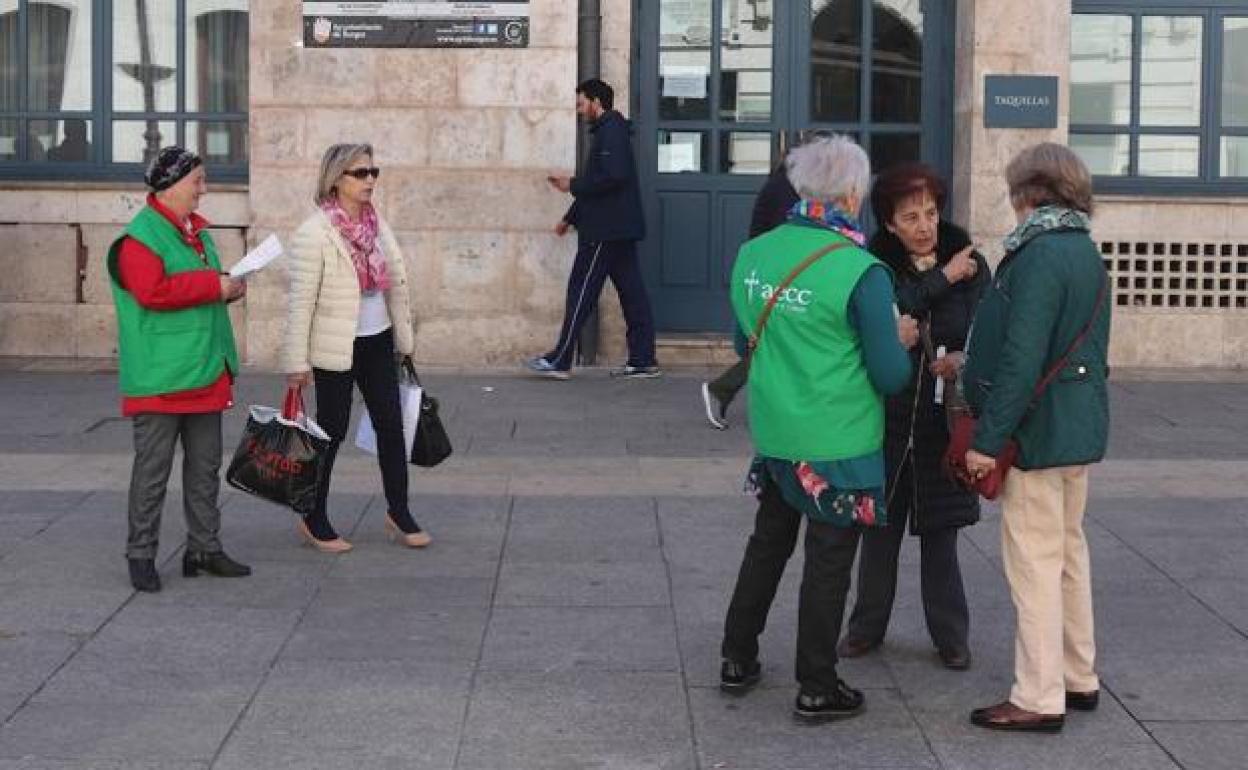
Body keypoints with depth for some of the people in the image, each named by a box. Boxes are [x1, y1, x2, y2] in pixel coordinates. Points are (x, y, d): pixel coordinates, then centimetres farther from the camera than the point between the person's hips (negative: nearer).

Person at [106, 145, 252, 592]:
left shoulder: (196, 232, 16)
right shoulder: (139, 237, -13)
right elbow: (153, 291, -26)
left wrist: (229, 287, 8)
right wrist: (214, 285, -20)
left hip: (205, 373, 9)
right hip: (159, 379, -9)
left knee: (205, 466, 14)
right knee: (153, 469, -1)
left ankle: (204, 548, 23)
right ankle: (141, 556, 8)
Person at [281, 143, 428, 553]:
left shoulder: (375, 223, 5)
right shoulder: (314, 234, -15)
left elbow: (395, 283, 13)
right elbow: (301, 302, -16)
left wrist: (403, 338, 15)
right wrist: (296, 362, -16)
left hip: (377, 342, 6)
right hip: (336, 349, -6)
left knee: (391, 425, 8)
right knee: (332, 431, 5)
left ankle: (398, 513, 21)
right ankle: (314, 520, 20)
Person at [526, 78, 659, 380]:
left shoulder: (611, 131, -12)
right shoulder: (611, 131, 19)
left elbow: (612, 176, -25)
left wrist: (573, 185, -15)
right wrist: (571, 217, 23)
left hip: (606, 230, -10)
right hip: (621, 229, 10)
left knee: (581, 291, -5)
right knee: (631, 291, 7)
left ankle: (559, 360, 0)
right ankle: (642, 360, 8)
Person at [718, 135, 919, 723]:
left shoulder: (752, 254, -1)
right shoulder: (860, 272, -19)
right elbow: (890, 376, -14)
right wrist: (902, 341, 5)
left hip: (773, 435, 6)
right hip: (839, 445, -5)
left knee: (768, 543, 21)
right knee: (828, 561, 6)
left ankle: (737, 661, 30)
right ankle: (816, 689, 16)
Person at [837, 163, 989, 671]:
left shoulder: (969, 264, 0)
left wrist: (963, 357, -27)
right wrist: (942, 278, -19)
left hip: (944, 418, 0)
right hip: (887, 415, 0)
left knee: (939, 532, 7)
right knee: (880, 527, 9)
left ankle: (950, 636, 19)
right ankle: (867, 627, 25)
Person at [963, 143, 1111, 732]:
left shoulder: (1040, 256, -19)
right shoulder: (1087, 252, 11)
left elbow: (1021, 359, -24)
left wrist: (988, 438, -20)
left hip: (1038, 432, -10)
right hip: (1081, 427, 10)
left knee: (1033, 560, -4)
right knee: (1067, 551, 18)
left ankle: (1039, 699, 1)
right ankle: (1079, 679, 28)